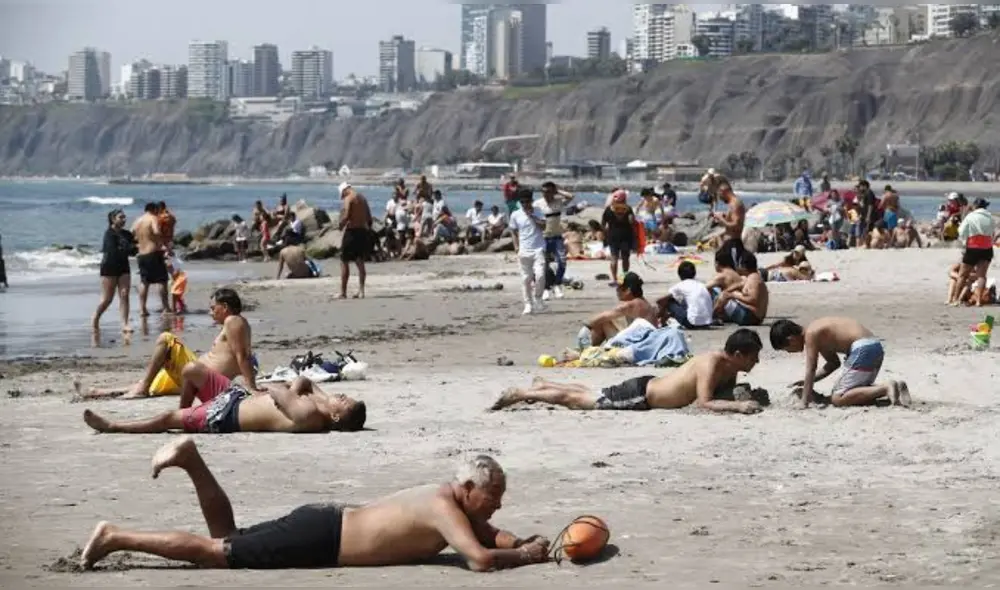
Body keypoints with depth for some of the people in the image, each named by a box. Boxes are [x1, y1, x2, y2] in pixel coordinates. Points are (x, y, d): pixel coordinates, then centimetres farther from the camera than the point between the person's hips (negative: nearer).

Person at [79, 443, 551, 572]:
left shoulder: (447, 497, 10)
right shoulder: (445, 509, -18)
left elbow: (490, 536, 24)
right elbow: (480, 559, -32)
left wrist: (521, 543, 4)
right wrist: (524, 556, -17)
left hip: (325, 524, 9)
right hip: (318, 540, -9)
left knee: (227, 539, 20)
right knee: (214, 552, -7)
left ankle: (191, 458, 13)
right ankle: (115, 538, -3)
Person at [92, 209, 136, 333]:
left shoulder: (126, 234, 9)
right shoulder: (109, 233, -10)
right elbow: (114, 251, -21)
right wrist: (130, 248, -18)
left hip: (123, 268, 6)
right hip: (109, 268, -6)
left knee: (124, 296, -4)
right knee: (107, 299, -3)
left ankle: (124, 324, -5)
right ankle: (95, 320, 19)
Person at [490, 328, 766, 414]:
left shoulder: (730, 367, -3)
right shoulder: (711, 363, -31)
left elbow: (723, 396, 9)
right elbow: (703, 403, -37)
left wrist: (742, 399, -10)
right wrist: (738, 406, -42)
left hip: (649, 386, 8)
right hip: (639, 394, -8)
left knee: (590, 395, 27)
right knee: (574, 399, 4)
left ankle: (542, 385, 45)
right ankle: (518, 394, 16)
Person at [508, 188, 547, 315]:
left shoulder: (538, 212, 3)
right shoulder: (515, 215, 4)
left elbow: (543, 226, -10)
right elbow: (515, 233, 10)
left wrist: (532, 216, -14)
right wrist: (517, 249, 2)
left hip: (538, 249, -1)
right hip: (524, 251, 1)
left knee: (540, 275, -15)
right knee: (526, 279, 2)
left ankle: (537, 299, 7)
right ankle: (528, 305, 8)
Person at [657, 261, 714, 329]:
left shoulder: (680, 286, 5)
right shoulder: (702, 285, 20)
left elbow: (659, 301, 9)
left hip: (693, 323, -5)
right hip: (707, 323, 5)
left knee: (669, 302, 13)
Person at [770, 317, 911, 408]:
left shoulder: (810, 334, -6)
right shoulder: (819, 335, 23)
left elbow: (810, 370, -11)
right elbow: (834, 363, 33)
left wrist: (804, 403, -8)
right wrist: (808, 382, 28)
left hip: (863, 349, -10)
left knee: (837, 399, -11)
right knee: (856, 392, 23)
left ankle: (886, 389, -20)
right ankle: (895, 388, 7)